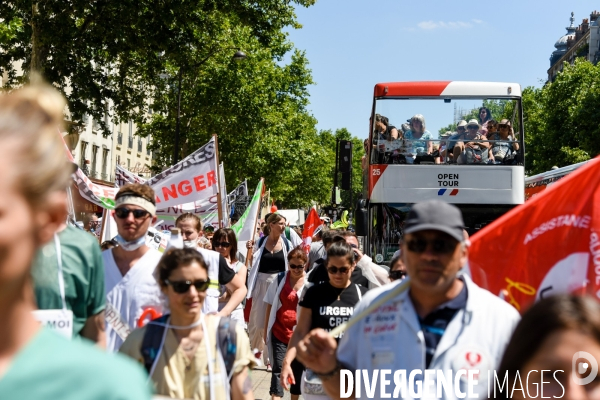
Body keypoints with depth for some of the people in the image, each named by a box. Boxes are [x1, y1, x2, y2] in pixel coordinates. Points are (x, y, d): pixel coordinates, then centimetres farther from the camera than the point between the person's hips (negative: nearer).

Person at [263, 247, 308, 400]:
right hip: (280, 331, 1)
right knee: (278, 368, -2)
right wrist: (266, 329, 6)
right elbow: (270, 306, 6)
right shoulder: (280, 279, 0)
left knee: (297, 369, 12)